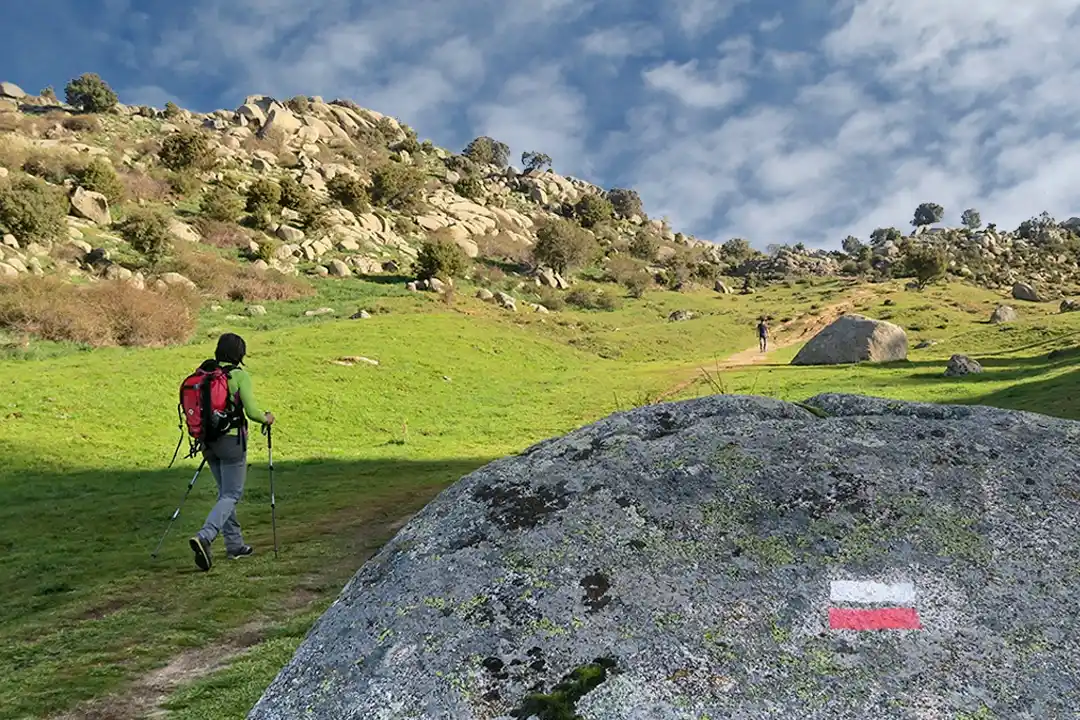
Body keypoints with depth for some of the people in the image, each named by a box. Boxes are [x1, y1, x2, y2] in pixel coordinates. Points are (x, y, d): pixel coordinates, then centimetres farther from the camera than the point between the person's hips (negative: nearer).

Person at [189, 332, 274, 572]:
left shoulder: (205, 373, 6)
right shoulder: (239, 375, -11)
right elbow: (251, 411, -14)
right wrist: (267, 418, 6)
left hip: (209, 440, 7)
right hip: (232, 440, -6)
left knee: (225, 493, 17)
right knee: (231, 495, -1)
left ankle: (235, 545, 22)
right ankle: (204, 537, -20)